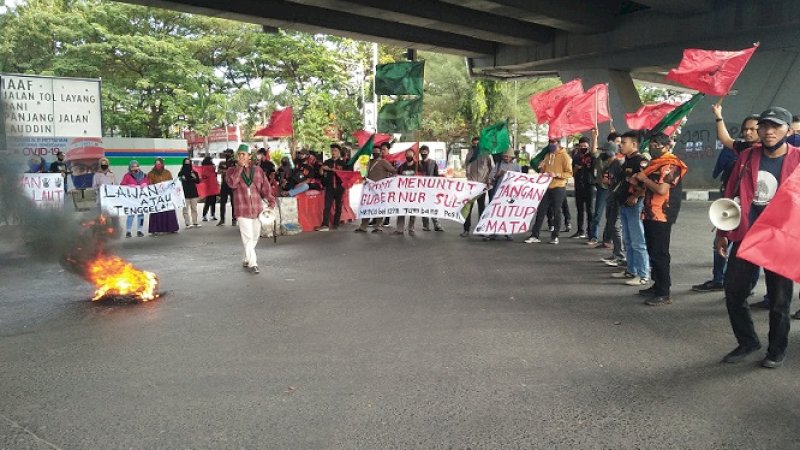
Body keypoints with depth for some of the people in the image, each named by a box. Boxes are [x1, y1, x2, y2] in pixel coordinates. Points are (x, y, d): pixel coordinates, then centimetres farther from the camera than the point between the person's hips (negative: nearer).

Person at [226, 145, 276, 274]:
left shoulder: (257, 169, 8)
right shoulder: (232, 170, 3)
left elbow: (265, 186, 3)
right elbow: (232, 183, -16)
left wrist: (271, 200, -10)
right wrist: (240, 167, -13)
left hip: (257, 208, 3)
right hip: (242, 209, -3)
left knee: (255, 237, 12)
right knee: (248, 237, -10)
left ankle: (246, 260, 28)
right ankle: (252, 263, -4)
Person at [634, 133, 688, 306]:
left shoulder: (670, 166, -12)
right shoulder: (655, 164, 18)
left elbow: (662, 189, -25)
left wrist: (644, 179, -12)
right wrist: (637, 181, 8)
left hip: (661, 216, -10)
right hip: (650, 214, 10)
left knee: (660, 254, -8)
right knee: (653, 252, 14)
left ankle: (664, 294, -5)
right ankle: (658, 285, 23)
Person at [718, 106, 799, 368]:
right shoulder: (747, 156, 5)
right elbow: (730, 195, 8)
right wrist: (722, 233, 8)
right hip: (745, 237, 3)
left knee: (779, 299, 8)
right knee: (733, 291, 6)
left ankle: (777, 350, 27)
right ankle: (747, 341, 27)